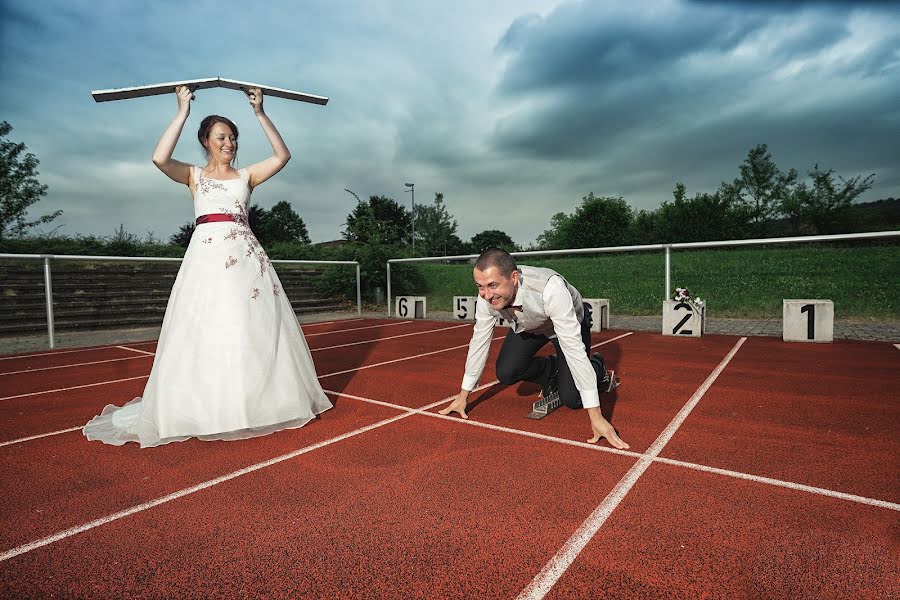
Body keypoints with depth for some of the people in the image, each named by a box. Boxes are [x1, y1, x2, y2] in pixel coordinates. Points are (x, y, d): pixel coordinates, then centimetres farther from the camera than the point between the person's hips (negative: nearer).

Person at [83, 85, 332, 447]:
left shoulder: (246, 176, 17)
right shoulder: (194, 175, 13)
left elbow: (282, 155, 5)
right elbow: (160, 159, -7)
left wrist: (260, 113, 3)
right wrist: (182, 113, -2)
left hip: (246, 254, 2)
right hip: (207, 255, -1)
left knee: (254, 327, 0)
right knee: (205, 330, -4)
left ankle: (254, 400, 12)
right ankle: (203, 405, 6)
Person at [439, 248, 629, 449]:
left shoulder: (550, 288, -45)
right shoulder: (487, 296, -28)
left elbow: (573, 347, -44)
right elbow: (479, 341, -15)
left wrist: (596, 416, -41)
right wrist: (462, 397, -8)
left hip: (570, 324, -4)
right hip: (527, 326, 4)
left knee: (571, 399, -11)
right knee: (506, 373, -16)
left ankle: (597, 367, 21)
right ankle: (551, 369, 14)